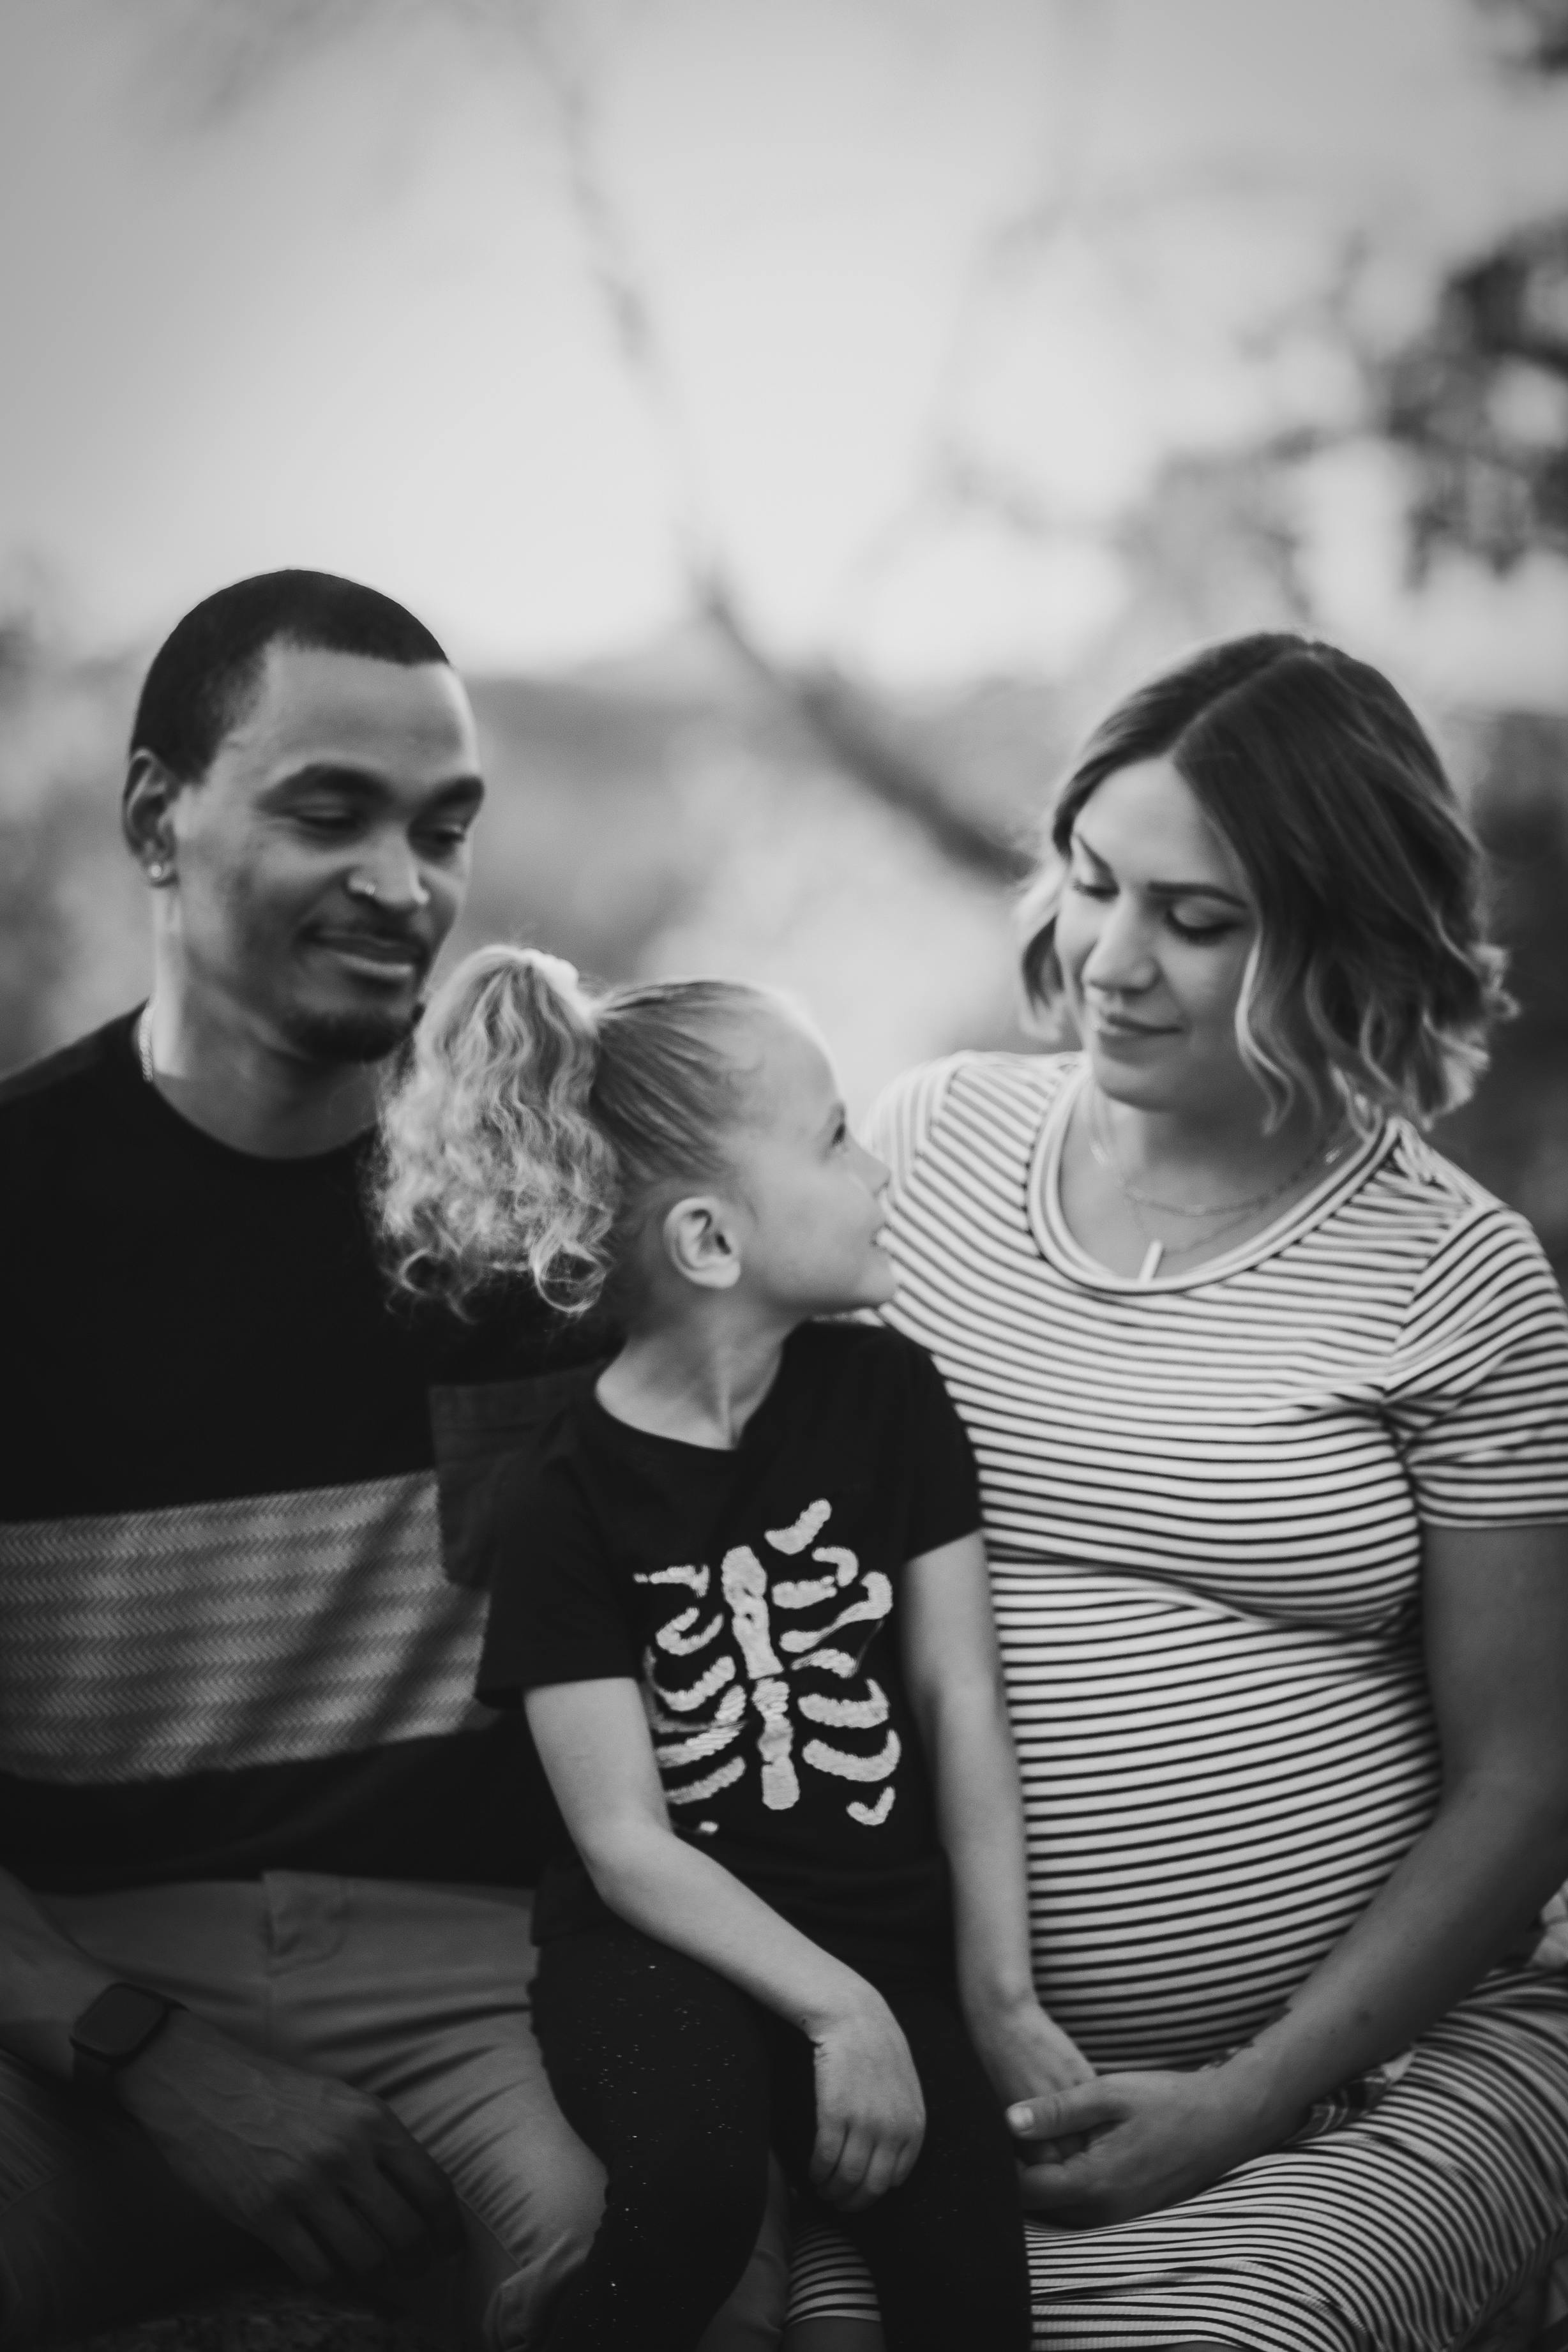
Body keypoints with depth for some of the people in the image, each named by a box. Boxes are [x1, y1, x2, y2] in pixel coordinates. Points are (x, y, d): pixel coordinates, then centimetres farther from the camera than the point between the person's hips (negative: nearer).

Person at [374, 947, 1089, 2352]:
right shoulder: (570, 1485, -9)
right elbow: (626, 1841, -10)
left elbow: (960, 1703, -1)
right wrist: (836, 2007, -20)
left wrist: (1000, 1994, -6)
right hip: (672, 1936, -3)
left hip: (889, 1923, 3)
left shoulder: (886, 1395, 2)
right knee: (693, 2175, -32)